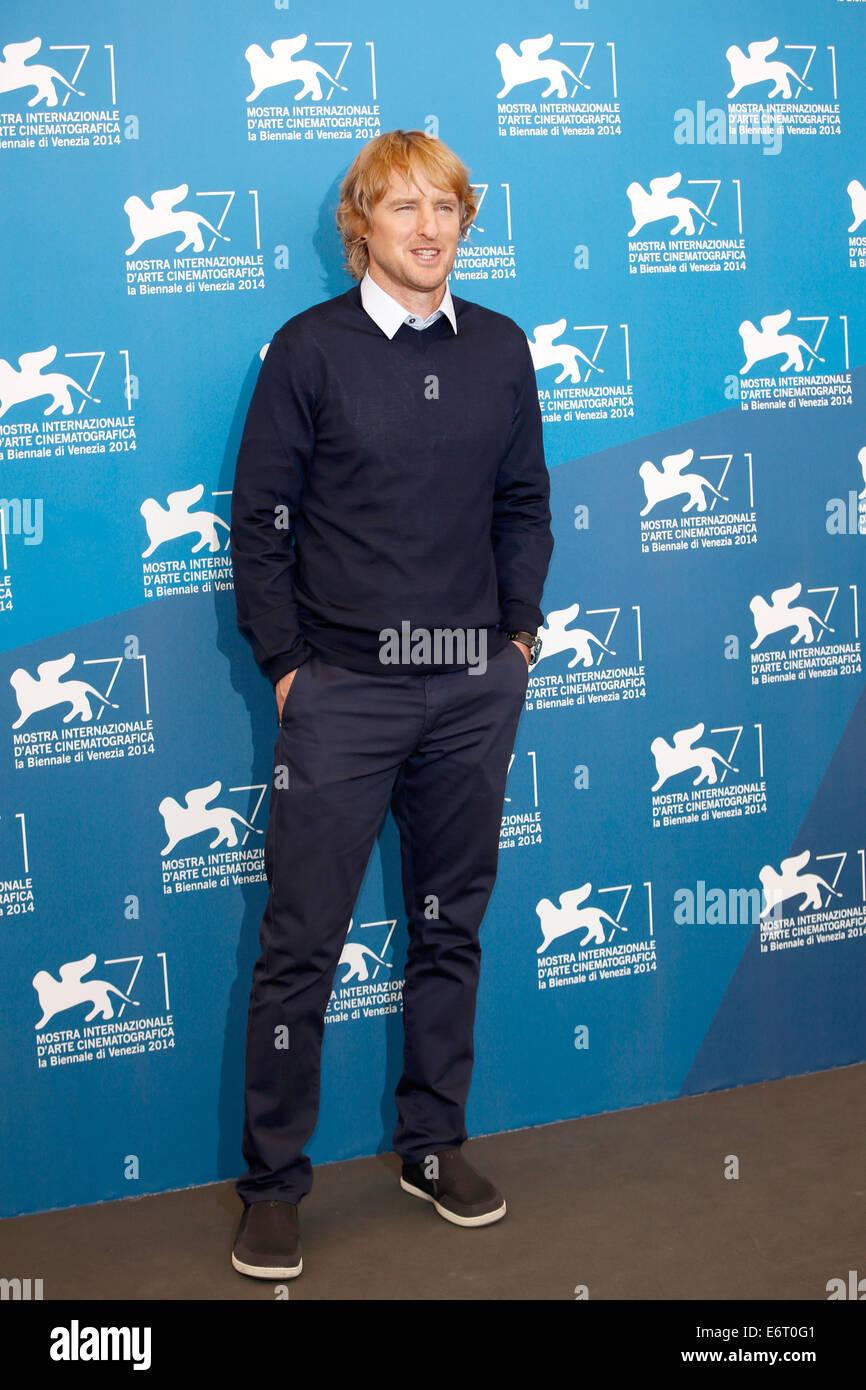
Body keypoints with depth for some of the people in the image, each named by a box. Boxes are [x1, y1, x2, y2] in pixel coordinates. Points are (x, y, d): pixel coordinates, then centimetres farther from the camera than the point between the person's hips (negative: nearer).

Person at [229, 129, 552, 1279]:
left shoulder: (500, 347, 7)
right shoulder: (309, 349, -3)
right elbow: (261, 522, -3)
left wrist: (519, 628, 6)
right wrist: (283, 664, -5)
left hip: (475, 687, 4)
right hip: (344, 691, -4)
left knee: (452, 924, 13)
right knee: (302, 942, 0)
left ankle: (434, 1143, 30)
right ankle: (274, 1182, 15)